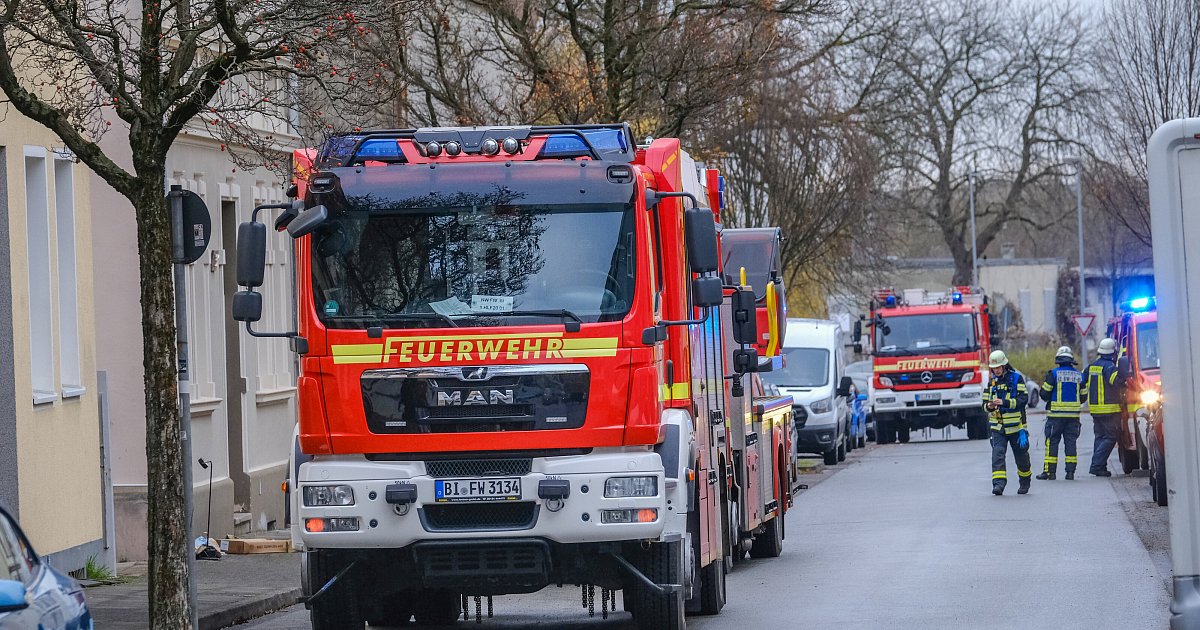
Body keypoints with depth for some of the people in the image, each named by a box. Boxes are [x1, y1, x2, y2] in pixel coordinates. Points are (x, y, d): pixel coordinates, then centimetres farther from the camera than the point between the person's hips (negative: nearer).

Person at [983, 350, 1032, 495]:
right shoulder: (992, 382, 10)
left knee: (1021, 456, 10)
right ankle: (998, 483, -22)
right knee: (997, 454, -16)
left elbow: (1024, 399, -15)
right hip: (997, 427, 3)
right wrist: (989, 406, -11)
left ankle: (1025, 483, 31)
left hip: (1015, 426, -3)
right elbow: (985, 402, 14)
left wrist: (1004, 402, -25)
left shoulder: (1017, 378, -4)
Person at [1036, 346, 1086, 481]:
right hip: (1073, 414, 3)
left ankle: (1050, 471, 1)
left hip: (1056, 414, -3)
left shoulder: (1053, 374, -7)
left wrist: (1048, 399, 16)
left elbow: (1044, 394, -6)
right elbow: (1083, 397, 11)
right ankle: (1070, 472, 4)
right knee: (1070, 442, 8)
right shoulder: (1079, 375, 6)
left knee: (1052, 441, 3)